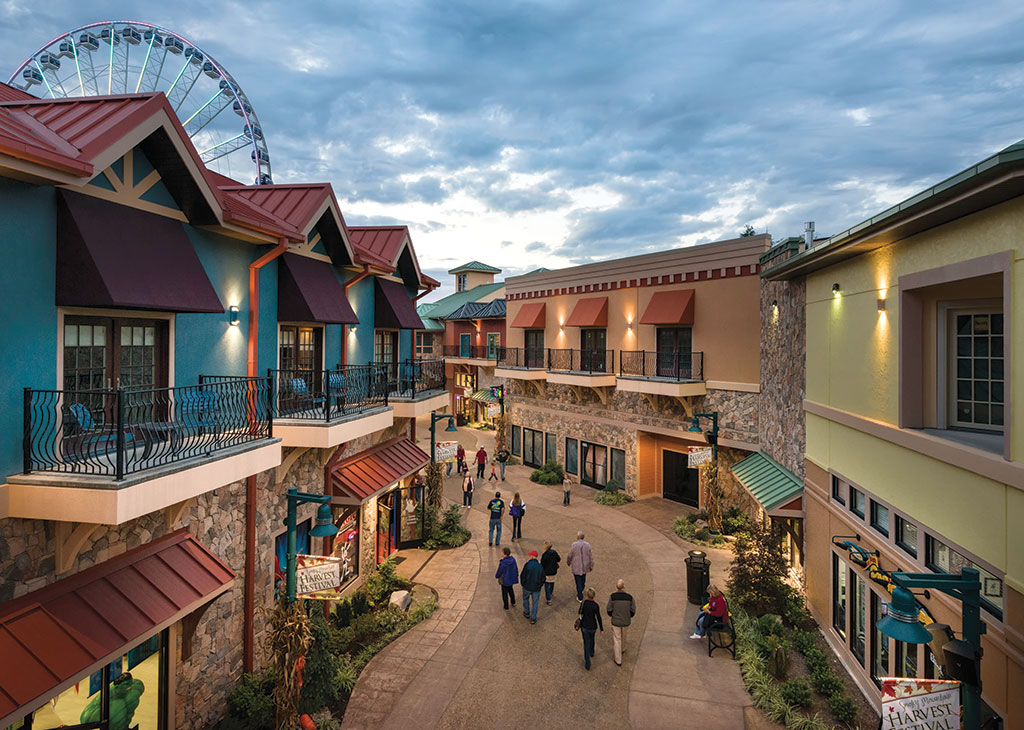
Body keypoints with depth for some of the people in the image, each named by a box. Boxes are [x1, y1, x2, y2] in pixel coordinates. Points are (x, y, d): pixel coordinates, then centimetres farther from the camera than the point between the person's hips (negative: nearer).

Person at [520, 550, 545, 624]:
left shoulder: (527, 565, -17)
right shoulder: (540, 566, -6)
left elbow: (523, 575, -12)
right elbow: (542, 578, 3)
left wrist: (522, 584, 5)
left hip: (527, 587, -2)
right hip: (536, 588, 2)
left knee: (525, 599, 25)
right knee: (535, 603, 12)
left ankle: (526, 612, 38)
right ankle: (533, 618, 15)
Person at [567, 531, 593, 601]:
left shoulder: (574, 545, -17)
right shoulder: (587, 545, -8)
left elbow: (570, 556, -8)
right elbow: (591, 556, -4)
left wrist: (568, 562, 12)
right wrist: (591, 566, 7)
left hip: (576, 567, -3)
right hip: (585, 566, 4)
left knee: (578, 581, 7)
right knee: (583, 579, 25)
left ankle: (580, 597, 12)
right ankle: (580, 591, 46)